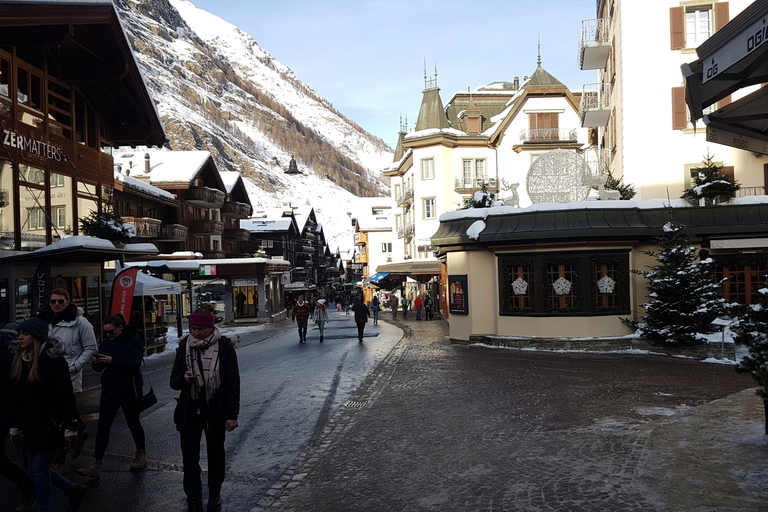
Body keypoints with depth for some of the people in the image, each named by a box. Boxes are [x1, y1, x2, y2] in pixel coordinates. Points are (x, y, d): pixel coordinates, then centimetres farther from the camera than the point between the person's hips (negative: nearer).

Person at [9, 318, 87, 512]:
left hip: (50, 424, -8)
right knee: (35, 470, 12)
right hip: (29, 426, 8)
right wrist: (14, 427, 14)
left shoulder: (53, 359, -15)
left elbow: (66, 396, -16)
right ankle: (73, 490, 32)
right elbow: (17, 397, 13)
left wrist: (70, 427, -17)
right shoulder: (20, 361, 6)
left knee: (39, 470, -2)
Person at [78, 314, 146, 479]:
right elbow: (98, 368, 9)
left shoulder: (133, 342, -10)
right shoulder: (105, 343, 7)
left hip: (129, 391, -5)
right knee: (103, 426, -2)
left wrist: (112, 361, -32)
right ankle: (97, 464, 0)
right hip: (109, 390, 5)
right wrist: (96, 363, -15)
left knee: (133, 422, 10)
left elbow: (134, 363, -24)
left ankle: (141, 454, 31)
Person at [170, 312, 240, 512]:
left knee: (215, 454, 15)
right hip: (190, 412, 2)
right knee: (189, 457, -2)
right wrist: (184, 378, -22)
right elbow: (174, 382, 2)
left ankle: (215, 495, 34)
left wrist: (232, 415, -13)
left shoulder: (224, 346, -12)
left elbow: (233, 383, -10)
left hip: (216, 412, -1)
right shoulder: (184, 346, -3)